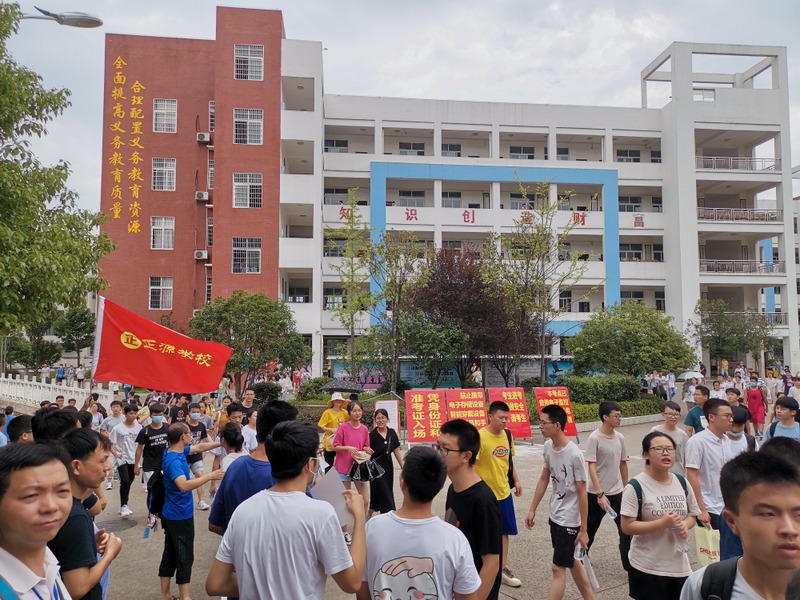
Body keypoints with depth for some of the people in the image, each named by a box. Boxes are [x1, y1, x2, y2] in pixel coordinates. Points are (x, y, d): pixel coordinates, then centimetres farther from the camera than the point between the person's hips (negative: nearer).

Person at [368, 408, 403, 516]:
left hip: (388, 468, 5)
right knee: (385, 496, -4)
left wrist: (403, 467, 5)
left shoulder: (392, 433, 0)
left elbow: (397, 451, 6)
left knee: (377, 496, 17)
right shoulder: (372, 435, -13)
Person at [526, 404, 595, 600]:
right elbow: (544, 479, 9)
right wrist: (532, 509, 11)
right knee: (572, 562, 20)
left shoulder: (574, 454, -24)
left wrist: (583, 529, -14)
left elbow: (582, 492, -18)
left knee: (558, 568, 0)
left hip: (570, 519, -7)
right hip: (555, 515, 7)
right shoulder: (548, 447, -3)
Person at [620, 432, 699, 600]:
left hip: (679, 566, 6)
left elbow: (691, 515, 15)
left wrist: (685, 526, -8)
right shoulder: (636, 487, -15)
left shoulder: (682, 482, 4)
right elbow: (627, 527, -16)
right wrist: (662, 523, -24)